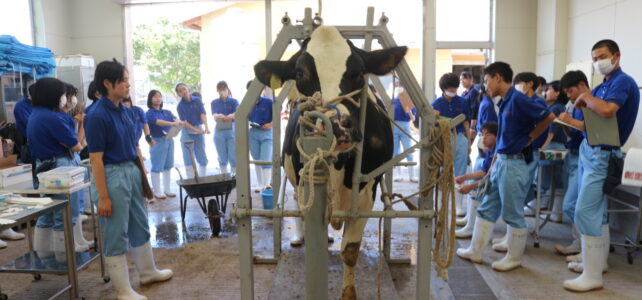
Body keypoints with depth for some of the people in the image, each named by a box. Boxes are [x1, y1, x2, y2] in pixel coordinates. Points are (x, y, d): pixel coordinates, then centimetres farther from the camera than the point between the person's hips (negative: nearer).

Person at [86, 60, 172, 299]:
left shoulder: (127, 111, 6)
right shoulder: (98, 115, -17)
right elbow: (96, 159, -18)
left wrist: (143, 176, 15)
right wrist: (103, 197, -18)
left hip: (132, 172, 8)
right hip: (112, 175, -8)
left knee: (140, 226, 21)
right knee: (116, 235, 4)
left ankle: (148, 272, 39)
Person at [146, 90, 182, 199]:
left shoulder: (167, 112, 12)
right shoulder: (149, 113, -6)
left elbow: (175, 119, -1)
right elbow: (158, 122, -23)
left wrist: (179, 122, -25)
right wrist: (172, 123, -36)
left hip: (169, 140, 6)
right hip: (157, 141, -6)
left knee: (168, 166, 11)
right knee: (157, 167, 0)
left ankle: (167, 190, 20)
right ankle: (157, 192, 9)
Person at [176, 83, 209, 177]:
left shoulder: (197, 100, 0)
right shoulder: (180, 106, -4)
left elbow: (203, 114, -11)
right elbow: (184, 122, -11)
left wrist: (206, 127, -29)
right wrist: (196, 130, -24)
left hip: (199, 130, 2)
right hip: (187, 132, -2)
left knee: (203, 159, 5)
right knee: (188, 160, -1)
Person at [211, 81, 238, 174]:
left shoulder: (234, 101, 4)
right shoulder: (214, 102, 8)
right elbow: (214, 116, -10)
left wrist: (231, 116, -40)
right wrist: (219, 116, -36)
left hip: (232, 130, -1)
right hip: (219, 131, 1)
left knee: (233, 158, -5)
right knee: (223, 159, 6)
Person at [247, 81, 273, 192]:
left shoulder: (269, 102, -7)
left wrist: (270, 124, -18)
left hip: (266, 133, -4)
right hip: (253, 133, 4)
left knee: (266, 160, -9)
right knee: (257, 160, 10)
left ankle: (267, 185, -10)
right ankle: (261, 184, 19)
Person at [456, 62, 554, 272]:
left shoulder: (518, 100, -14)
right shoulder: (505, 102, 13)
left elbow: (548, 117, -19)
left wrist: (529, 138, -8)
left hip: (514, 163, -9)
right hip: (500, 161, 9)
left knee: (513, 214, 4)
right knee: (486, 209, 14)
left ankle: (514, 258, 19)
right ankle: (475, 251, 24)